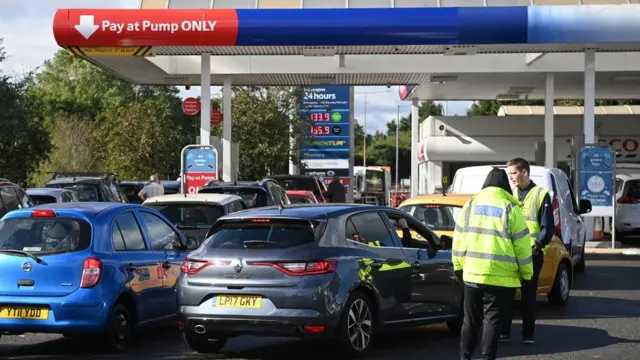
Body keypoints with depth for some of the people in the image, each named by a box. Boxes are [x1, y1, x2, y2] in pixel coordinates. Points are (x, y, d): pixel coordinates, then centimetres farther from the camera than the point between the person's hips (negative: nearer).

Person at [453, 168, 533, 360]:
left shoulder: (470, 204, 8)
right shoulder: (510, 208, -4)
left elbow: (458, 238, 11)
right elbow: (521, 245, -3)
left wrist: (458, 266, 19)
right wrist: (526, 273, 5)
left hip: (472, 272, 4)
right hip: (500, 275, -4)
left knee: (471, 319, 14)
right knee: (493, 320, 0)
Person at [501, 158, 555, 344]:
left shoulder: (540, 195, -2)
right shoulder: (509, 194, 13)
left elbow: (548, 227, -4)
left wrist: (537, 246, -16)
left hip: (532, 254, -4)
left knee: (529, 295, 2)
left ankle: (528, 335, 7)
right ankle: (504, 332, 8)